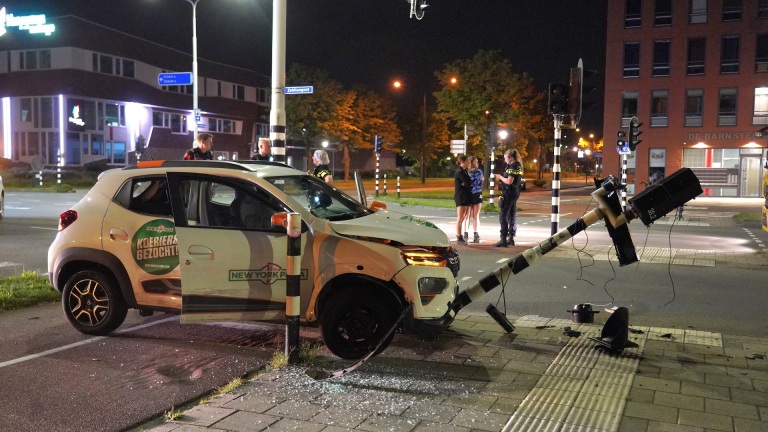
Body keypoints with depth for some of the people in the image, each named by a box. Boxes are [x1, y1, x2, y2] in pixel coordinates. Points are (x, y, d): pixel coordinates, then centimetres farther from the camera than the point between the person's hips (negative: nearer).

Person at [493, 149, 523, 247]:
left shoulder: (512, 166, -17)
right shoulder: (518, 166, 13)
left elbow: (509, 181, -23)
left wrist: (500, 177, -8)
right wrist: (502, 180, 7)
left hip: (509, 193, -10)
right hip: (515, 192, 10)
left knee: (503, 216, -7)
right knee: (511, 216, 14)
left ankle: (503, 240, -8)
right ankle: (511, 238, 20)